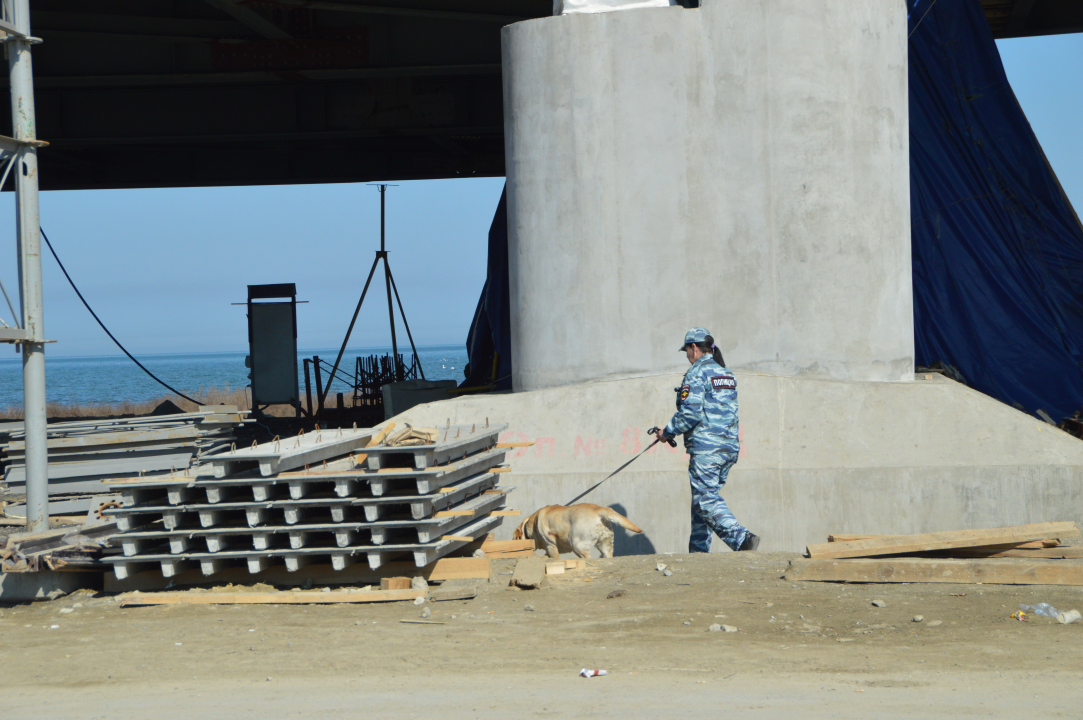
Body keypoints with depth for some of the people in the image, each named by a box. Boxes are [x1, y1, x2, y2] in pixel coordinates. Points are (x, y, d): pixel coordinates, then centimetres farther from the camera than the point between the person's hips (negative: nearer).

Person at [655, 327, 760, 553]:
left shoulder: (697, 373, -9)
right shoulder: (726, 374, 17)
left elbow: (690, 413, -17)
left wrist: (667, 431, -3)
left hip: (706, 447, -9)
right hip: (729, 446, 9)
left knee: (706, 500, -10)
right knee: (704, 497, 16)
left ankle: (742, 539, -27)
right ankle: (699, 550, 18)